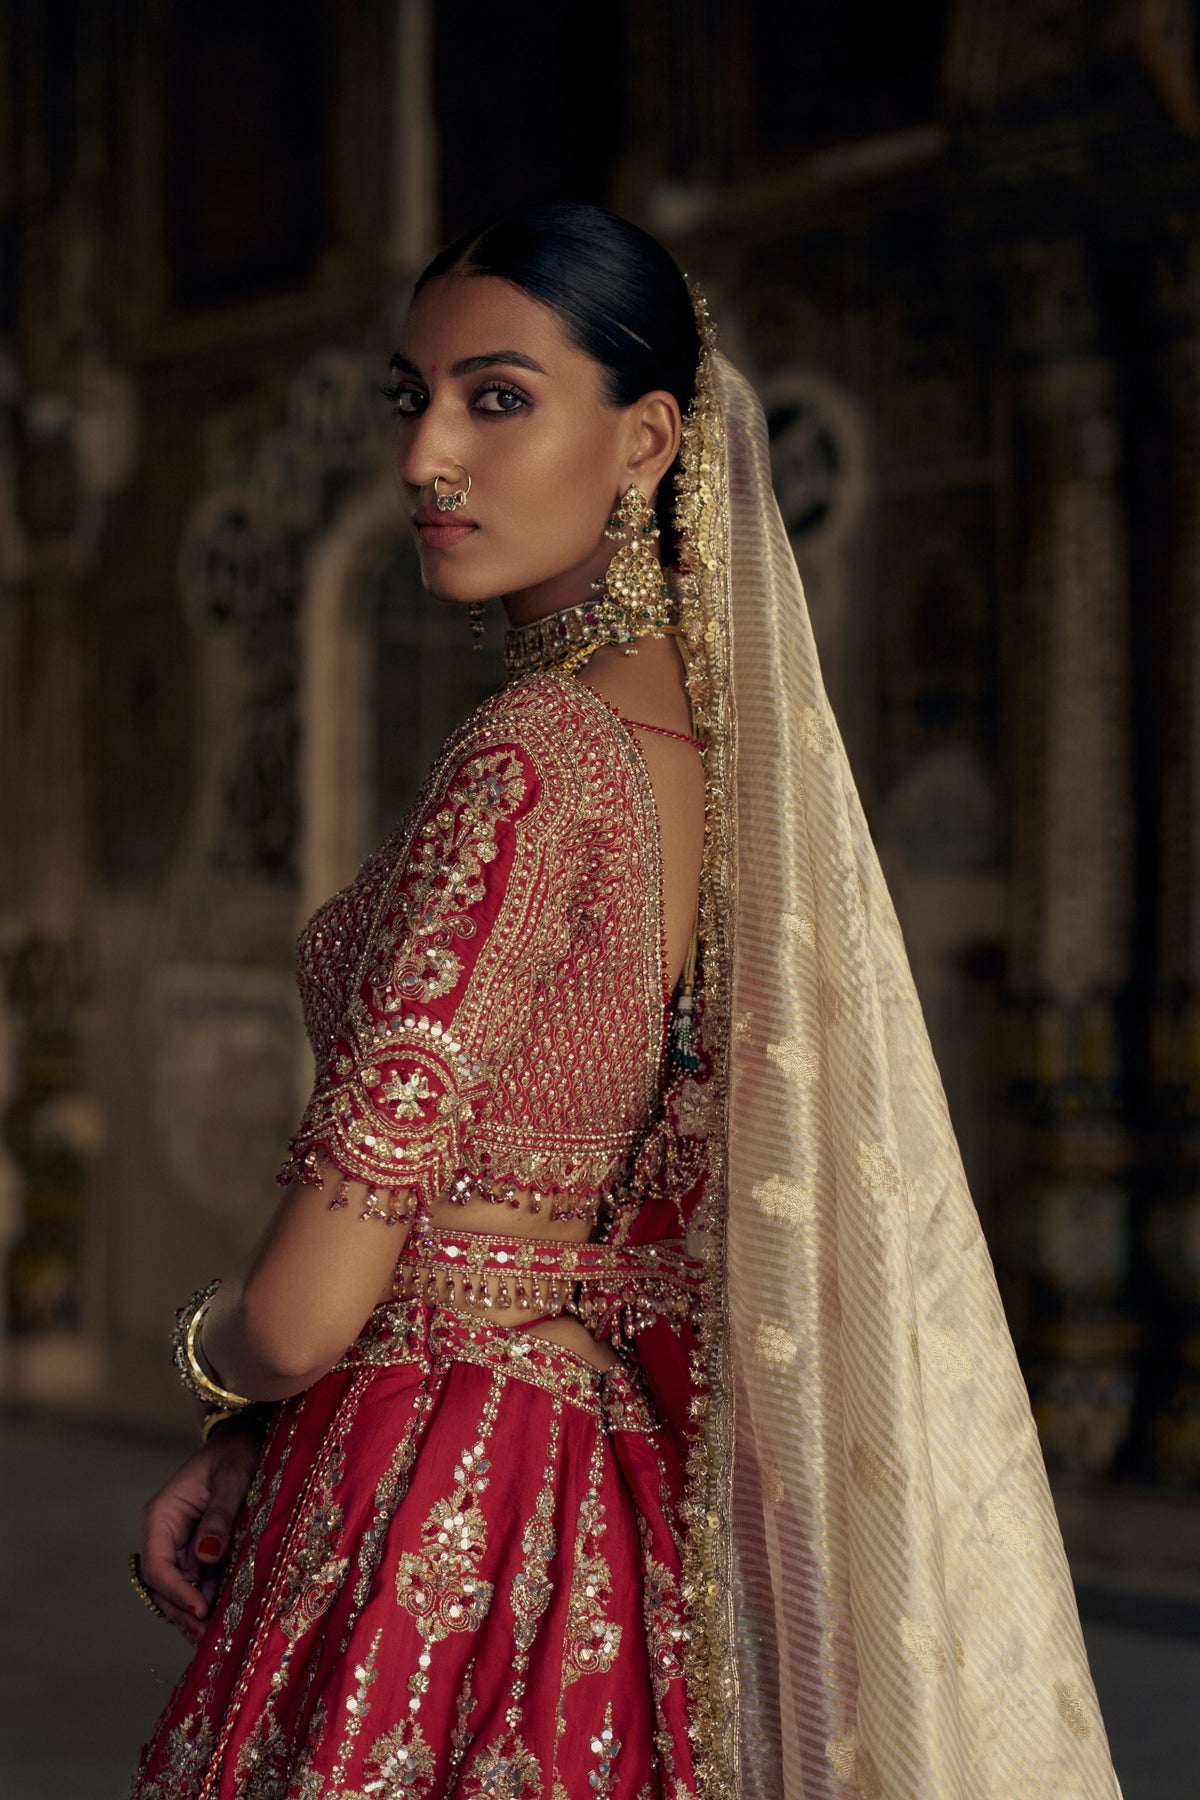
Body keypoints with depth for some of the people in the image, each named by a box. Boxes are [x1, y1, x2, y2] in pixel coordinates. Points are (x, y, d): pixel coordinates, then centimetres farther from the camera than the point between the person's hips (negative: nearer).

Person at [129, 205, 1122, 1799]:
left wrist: (209, 1357, 3)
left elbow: (308, 1311, -20)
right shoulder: (706, 734, 6)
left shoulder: (532, 759, -20)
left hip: (428, 1530, -8)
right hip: (596, 1481, 8)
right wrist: (242, 1449, 10)